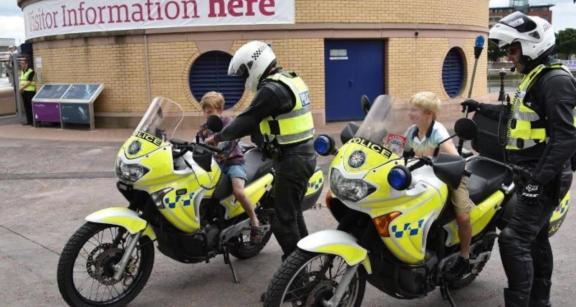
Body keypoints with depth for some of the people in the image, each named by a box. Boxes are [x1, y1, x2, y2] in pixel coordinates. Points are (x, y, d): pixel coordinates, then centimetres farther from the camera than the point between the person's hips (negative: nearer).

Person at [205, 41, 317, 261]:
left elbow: (248, 120, -15)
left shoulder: (272, 89, -18)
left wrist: (218, 137, -2)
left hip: (291, 160, -10)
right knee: (293, 213, 21)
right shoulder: (289, 80, 13)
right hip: (303, 154, 10)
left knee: (283, 220, -3)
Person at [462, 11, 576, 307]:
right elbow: (516, 115, 35)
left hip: (542, 178, -10)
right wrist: (482, 108, 39)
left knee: (514, 240, -15)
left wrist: (540, 177, -28)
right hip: (531, 174, 10)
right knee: (535, 239, 17)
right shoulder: (534, 78, 16)